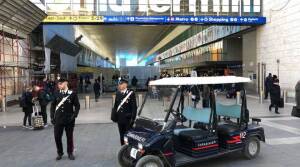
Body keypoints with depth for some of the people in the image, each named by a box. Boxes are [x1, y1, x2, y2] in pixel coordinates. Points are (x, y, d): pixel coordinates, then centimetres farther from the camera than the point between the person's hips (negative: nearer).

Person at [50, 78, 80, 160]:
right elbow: (53, 105, 9)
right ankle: (60, 153, 25)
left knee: (69, 137, 8)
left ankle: (70, 153, 26)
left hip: (69, 120, -2)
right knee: (57, 137, 4)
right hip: (58, 120, 2)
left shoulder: (72, 94, -5)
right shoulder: (56, 94, 3)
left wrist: (74, 115, -12)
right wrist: (52, 117, 3)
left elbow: (77, 106, -1)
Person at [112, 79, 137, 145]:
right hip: (120, 119, 5)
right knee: (122, 135, 15)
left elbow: (134, 107, -11)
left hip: (128, 119, -5)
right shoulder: (118, 93, 4)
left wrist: (132, 118, -13)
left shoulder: (130, 93, -12)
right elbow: (116, 105, 11)